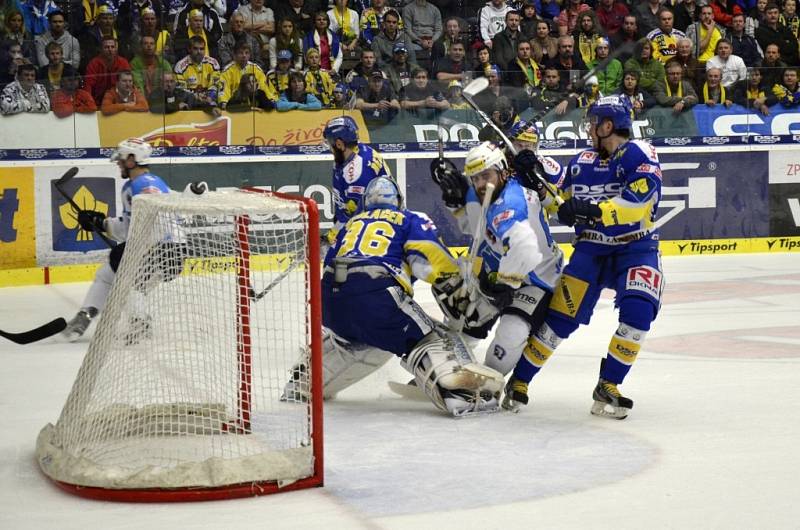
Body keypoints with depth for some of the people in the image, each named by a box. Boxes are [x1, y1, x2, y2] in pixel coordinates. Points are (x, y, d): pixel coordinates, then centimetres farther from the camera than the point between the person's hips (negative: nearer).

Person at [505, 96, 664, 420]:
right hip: (591, 248, 3)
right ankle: (519, 380, 7)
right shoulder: (582, 162, 6)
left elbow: (640, 200, -28)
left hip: (636, 247, -3)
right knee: (561, 314, -7)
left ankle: (607, 388, -12)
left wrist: (595, 210, -35)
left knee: (638, 310, -25)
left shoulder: (640, 155, -12)